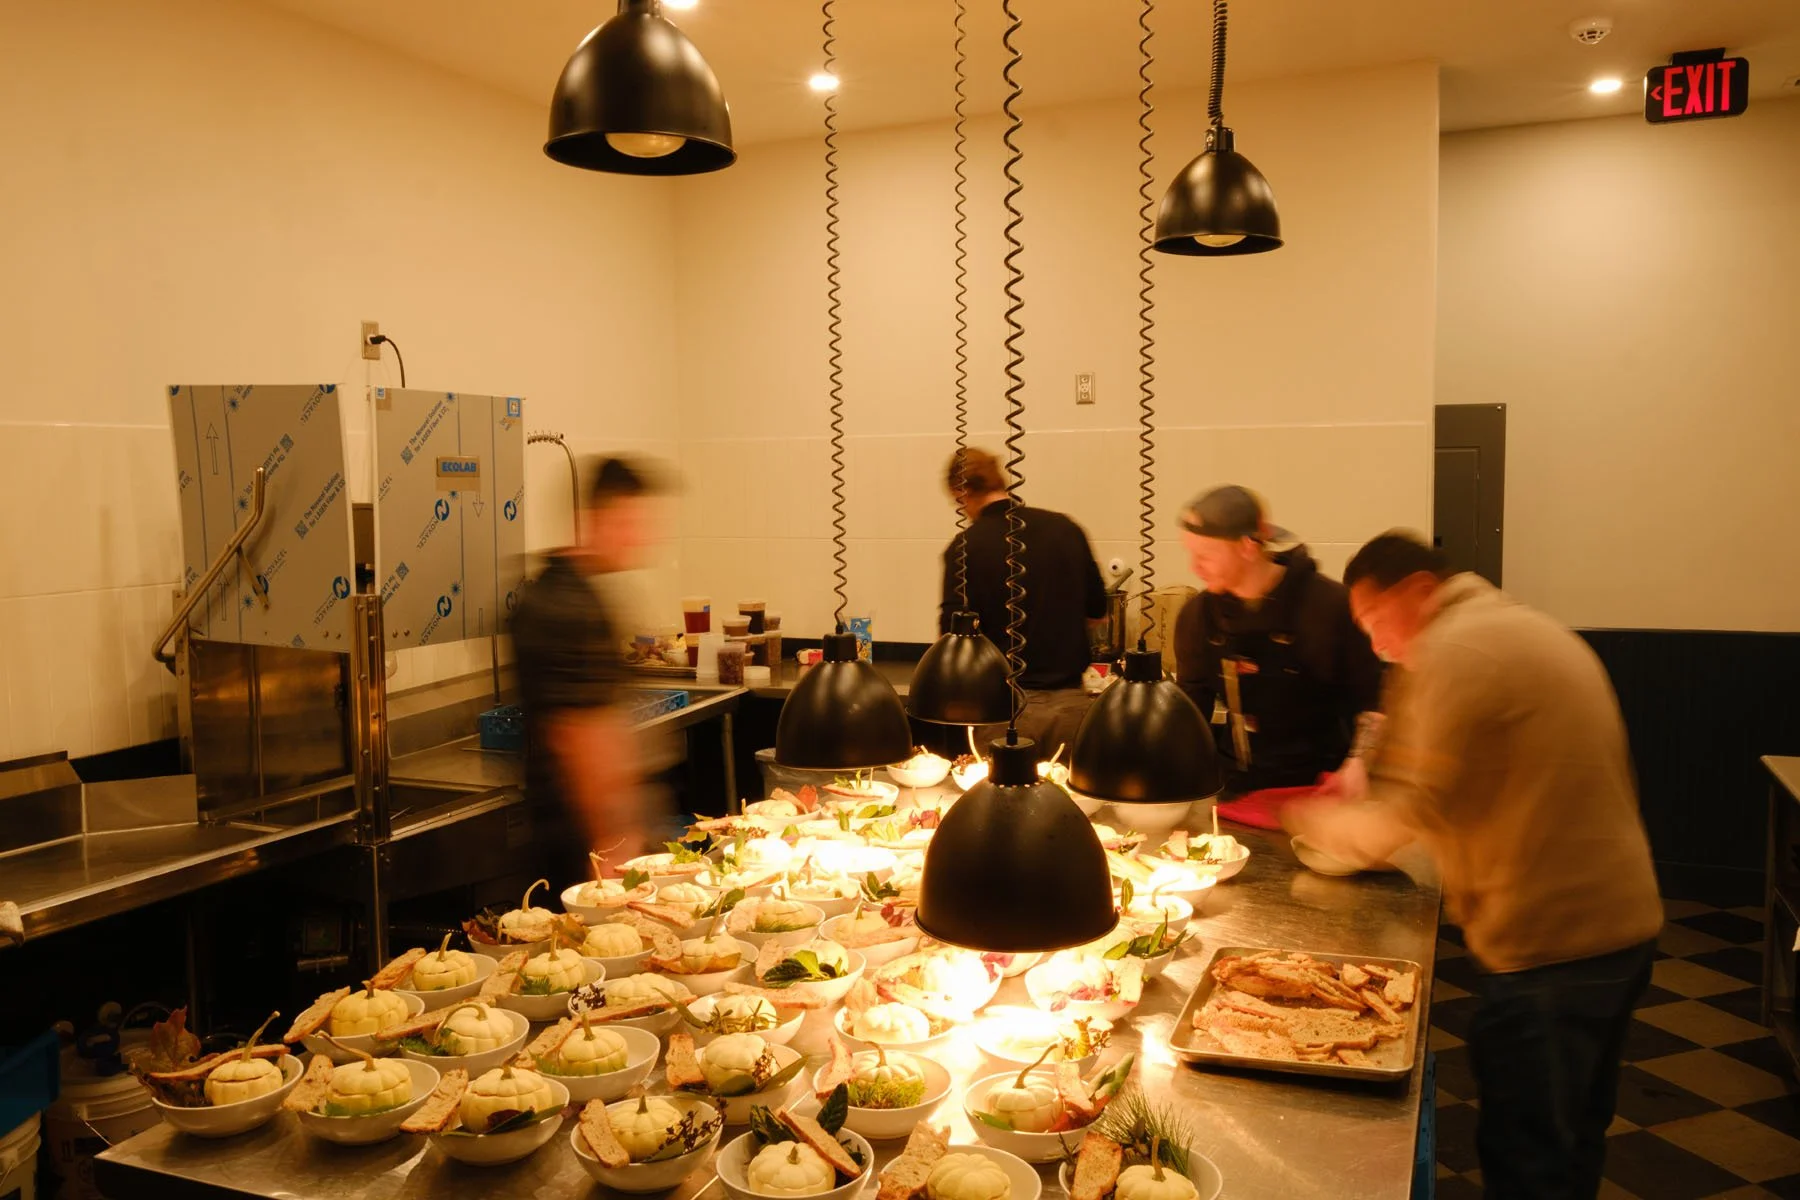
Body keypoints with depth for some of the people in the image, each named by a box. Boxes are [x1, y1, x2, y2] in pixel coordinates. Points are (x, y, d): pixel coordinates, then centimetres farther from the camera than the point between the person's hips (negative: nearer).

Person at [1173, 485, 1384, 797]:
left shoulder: (1329, 604, -11)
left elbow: (1370, 694, -3)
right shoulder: (1196, 616, 0)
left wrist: (1357, 764, -14)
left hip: (1316, 787, -3)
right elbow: (1192, 704, 8)